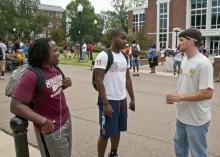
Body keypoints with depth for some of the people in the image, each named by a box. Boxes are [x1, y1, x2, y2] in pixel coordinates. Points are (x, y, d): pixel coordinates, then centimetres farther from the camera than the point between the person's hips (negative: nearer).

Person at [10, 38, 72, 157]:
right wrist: (43, 121, -29)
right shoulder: (32, 75, -24)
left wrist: (64, 85, -6)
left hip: (66, 120, 8)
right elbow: (15, 106, -28)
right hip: (51, 129, -7)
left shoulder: (55, 69, -1)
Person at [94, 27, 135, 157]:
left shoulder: (125, 57, 9)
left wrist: (132, 99, 13)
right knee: (105, 134, 4)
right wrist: (105, 103, -20)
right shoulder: (103, 56, -14)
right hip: (109, 101, -7)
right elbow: (99, 81, -17)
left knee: (117, 131, 18)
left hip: (122, 100, 7)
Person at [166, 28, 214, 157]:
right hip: (182, 116, 9)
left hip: (197, 119, -9)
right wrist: (175, 95, -3)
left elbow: (208, 93, -27)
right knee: (180, 146, 25)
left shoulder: (203, 63, -23)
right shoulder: (184, 60, 6)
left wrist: (180, 97, -23)